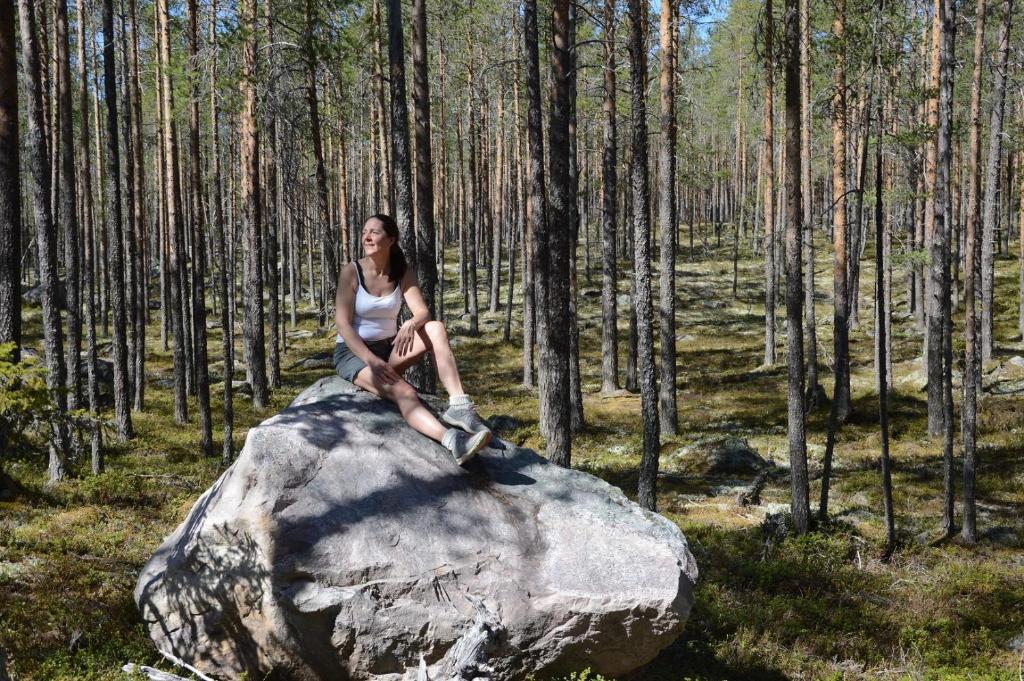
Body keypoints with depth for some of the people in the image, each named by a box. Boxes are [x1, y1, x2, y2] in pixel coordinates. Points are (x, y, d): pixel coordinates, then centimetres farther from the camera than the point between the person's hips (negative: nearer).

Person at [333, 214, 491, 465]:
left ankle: (458, 404, -36)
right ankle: (453, 441, -57)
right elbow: (342, 324, -17)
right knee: (403, 392, -34)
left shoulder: (403, 273, 0)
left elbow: (423, 313, -9)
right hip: (353, 353, -5)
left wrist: (410, 325, -35)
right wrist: (371, 360, -29)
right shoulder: (352, 271, -11)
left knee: (436, 329, -23)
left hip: (388, 349, 5)